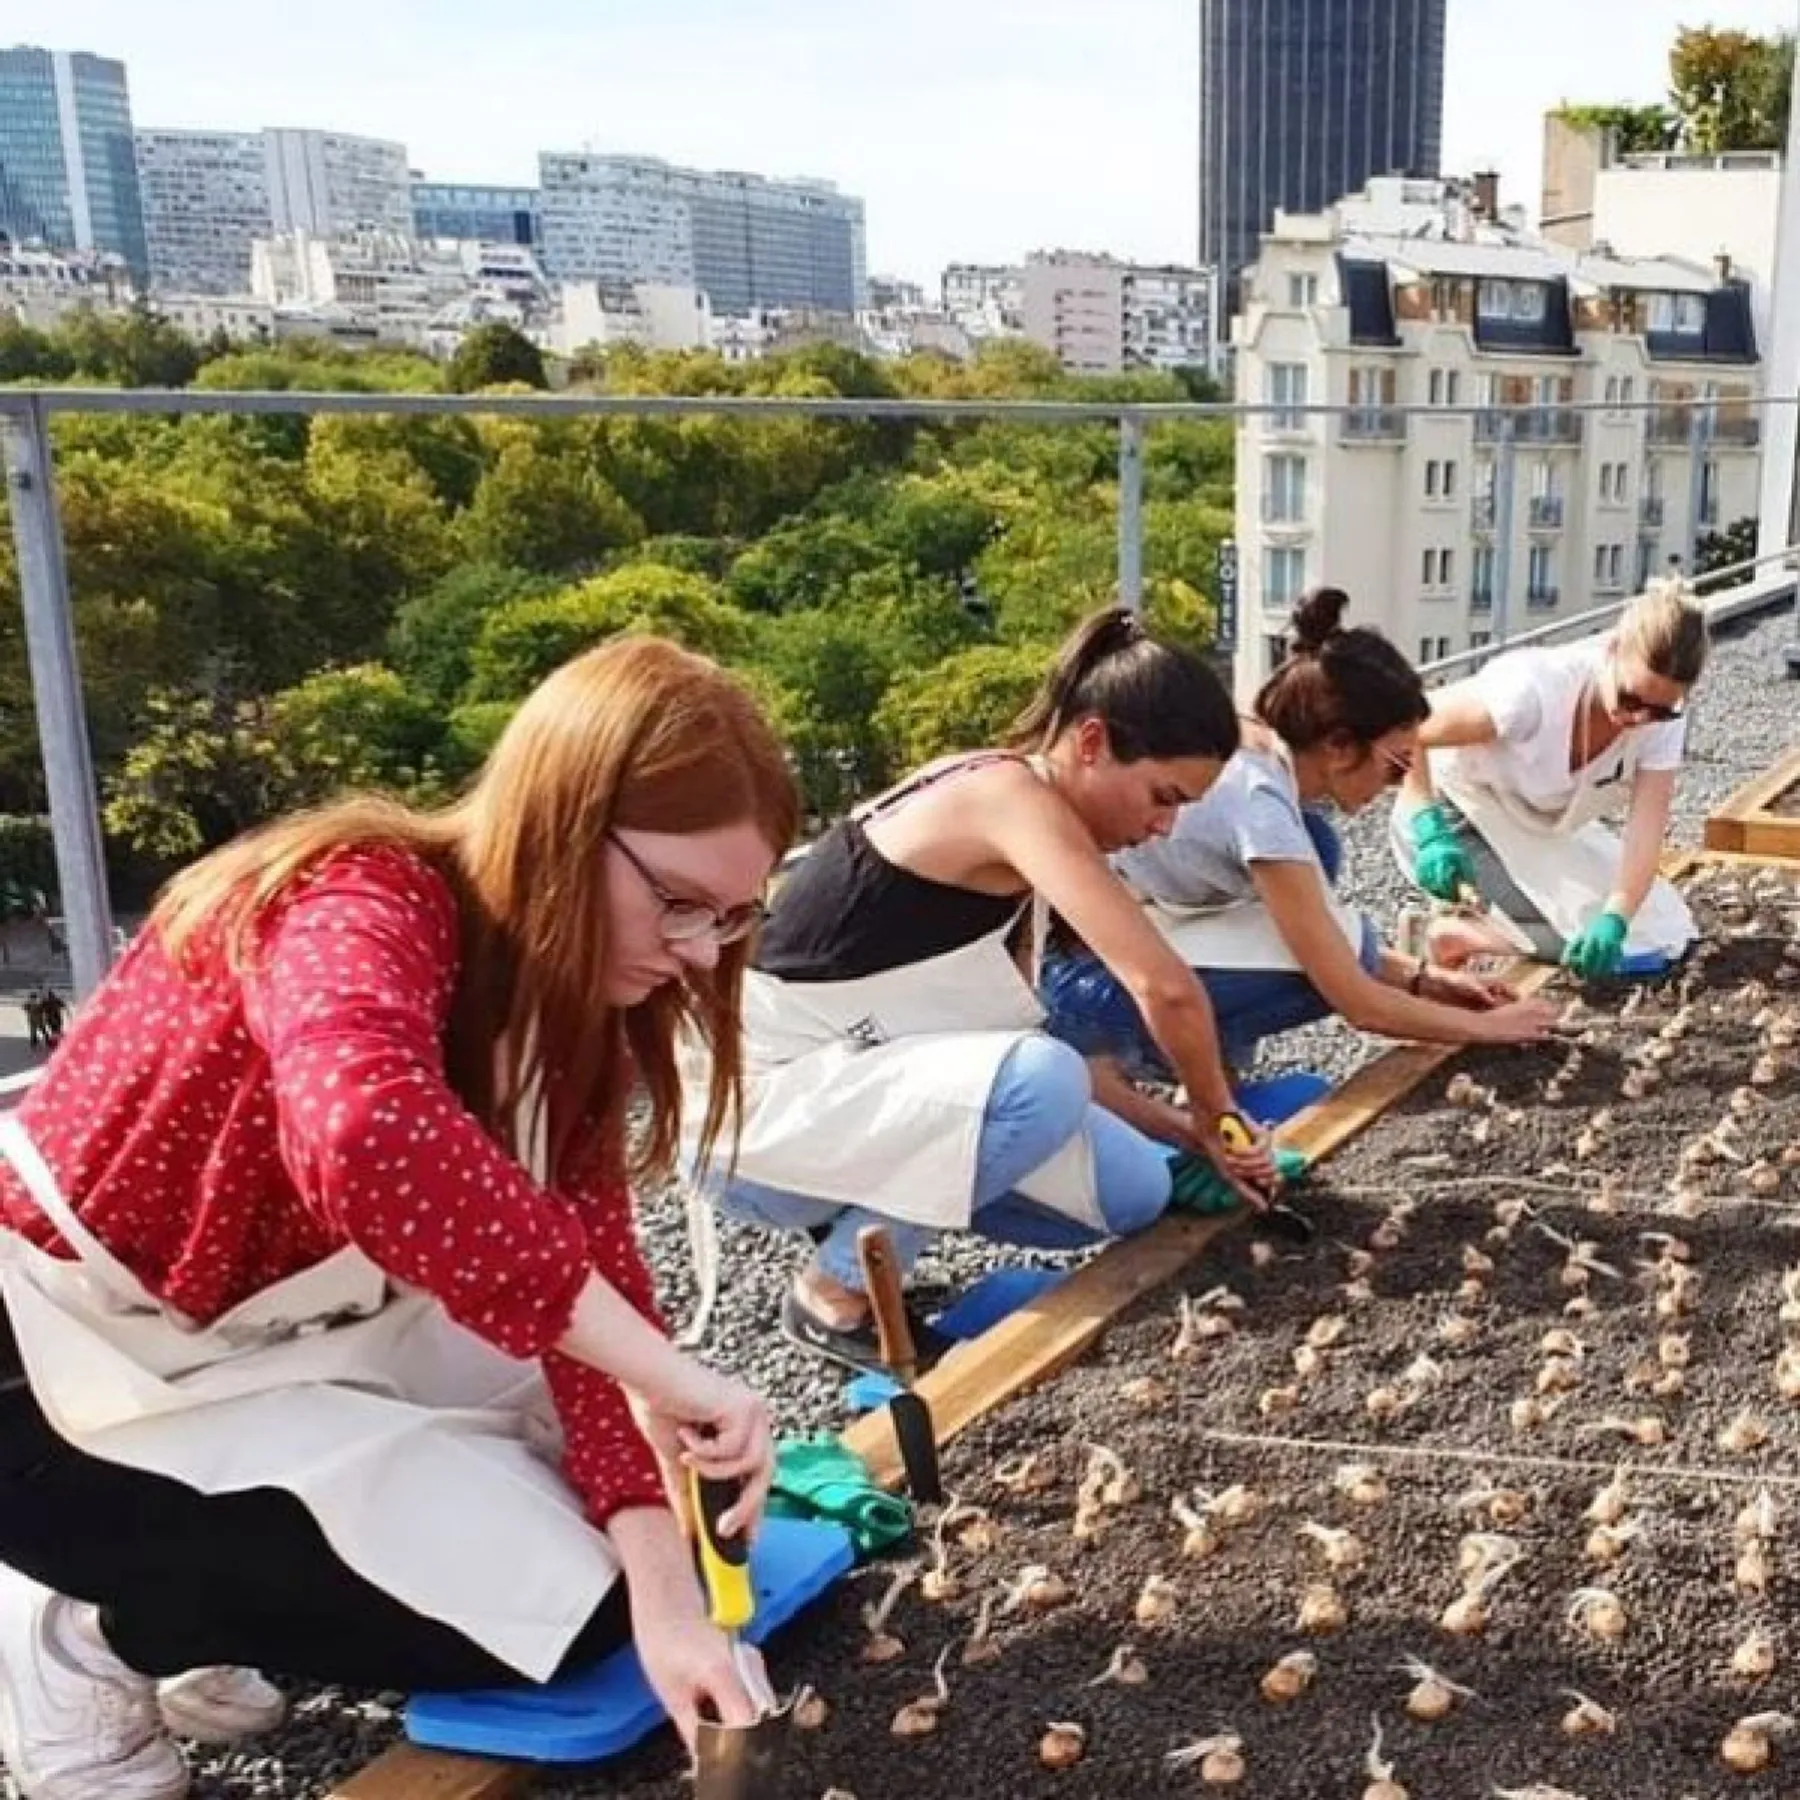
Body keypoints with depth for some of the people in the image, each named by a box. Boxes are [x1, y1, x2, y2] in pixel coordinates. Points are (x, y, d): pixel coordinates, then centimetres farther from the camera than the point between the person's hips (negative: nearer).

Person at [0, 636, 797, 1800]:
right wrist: (662, 1375, -44)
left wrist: (665, 1588, -21)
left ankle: (195, 1623, 11)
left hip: (279, 1332, 8)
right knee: (552, 1597, -11)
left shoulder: (563, 1008, -2)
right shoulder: (364, 903, -27)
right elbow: (365, 1136, -50)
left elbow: (596, 1282, -9)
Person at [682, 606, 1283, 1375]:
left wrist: (1181, 1130, 4)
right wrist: (1211, 1115, -8)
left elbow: (1020, 1040, 8)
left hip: (843, 1087, 9)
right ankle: (833, 1295, -11)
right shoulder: (1010, 795, -21)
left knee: (1135, 1191, 0)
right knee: (1042, 1082, -32)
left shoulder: (1005, 824, 7)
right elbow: (1165, 987, -26)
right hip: (755, 1108, -9)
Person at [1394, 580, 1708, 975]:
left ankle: (1497, 928, 9)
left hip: (1549, 832, 7)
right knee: (1578, 927, -25)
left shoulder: (1663, 718, -19)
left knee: (1664, 932, 0)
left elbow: (1646, 828, -27)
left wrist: (1615, 918, -43)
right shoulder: (1536, 688, -35)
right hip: (1460, 821, -6)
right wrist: (1430, 831, -39)